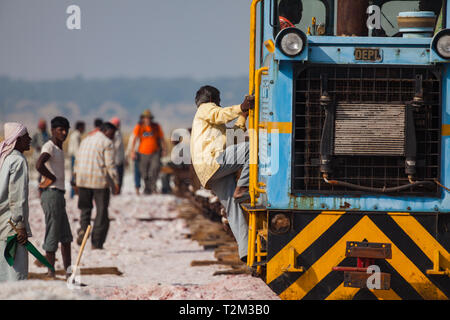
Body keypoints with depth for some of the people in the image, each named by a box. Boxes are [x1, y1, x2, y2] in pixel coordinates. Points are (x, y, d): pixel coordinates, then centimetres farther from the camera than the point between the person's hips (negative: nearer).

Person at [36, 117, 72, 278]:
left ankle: (68, 270, 20)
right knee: (52, 235, -6)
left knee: (66, 237, 14)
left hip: (59, 194, 10)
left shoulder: (59, 148, 16)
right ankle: (51, 272, -1)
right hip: (51, 194, -10)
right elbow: (39, 165, -32)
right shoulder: (49, 147, -14)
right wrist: (53, 178, -19)